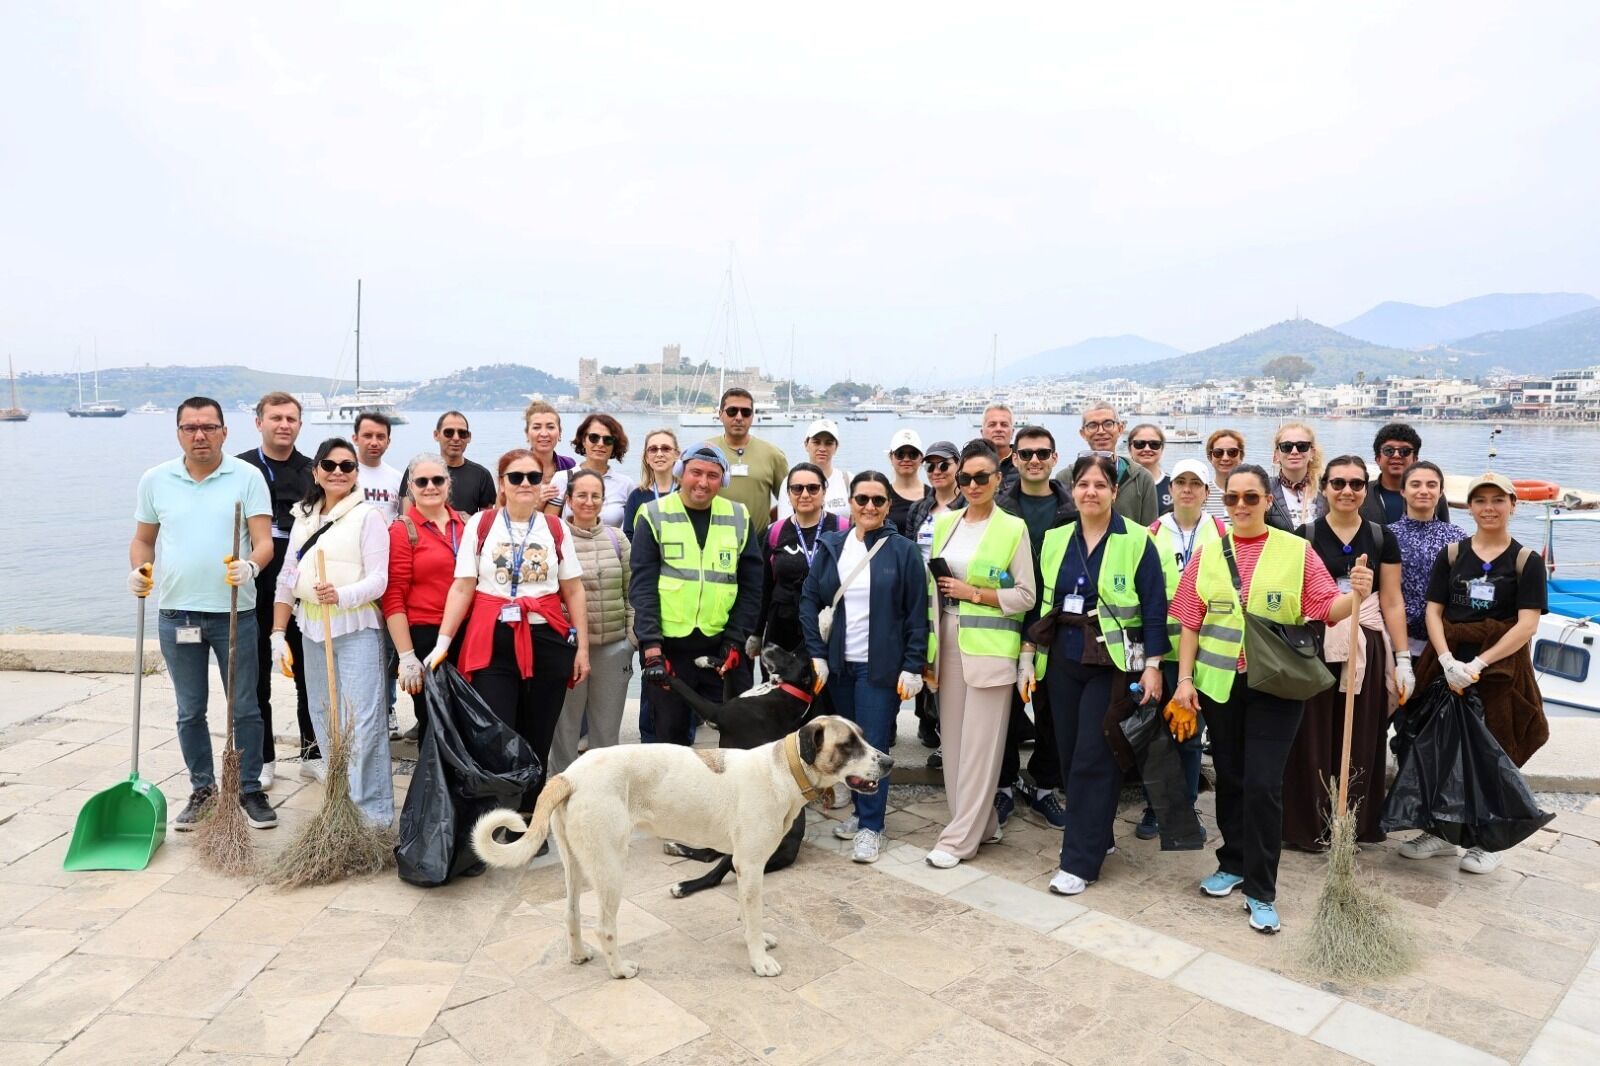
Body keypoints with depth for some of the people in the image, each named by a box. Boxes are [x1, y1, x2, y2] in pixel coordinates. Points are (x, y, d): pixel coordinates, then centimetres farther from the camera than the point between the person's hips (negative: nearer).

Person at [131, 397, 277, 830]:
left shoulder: (247, 477, -3)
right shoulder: (155, 480, 6)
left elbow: (264, 540, -9)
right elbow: (143, 538, 15)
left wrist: (251, 566, -29)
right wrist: (138, 569, -4)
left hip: (234, 613, -3)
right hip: (176, 613, 3)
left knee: (244, 708, 5)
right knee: (190, 711, 12)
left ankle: (249, 790, 17)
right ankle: (202, 790, 26)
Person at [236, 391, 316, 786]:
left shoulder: (313, 471, 6)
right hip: (252, 589, -1)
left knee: (309, 672, 8)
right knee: (256, 675, 8)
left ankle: (313, 753, 20)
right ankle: (262, 758, 20)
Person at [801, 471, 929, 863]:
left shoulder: (903, 550, -3)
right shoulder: (830, 546, 5)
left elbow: (916, 614, -4)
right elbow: (809, 601, 4)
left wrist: (913, 668, -8)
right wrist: (816, 655, -4)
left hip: (880, 666, -3)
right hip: (837, 664, 4)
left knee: (872, 747, -2)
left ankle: (871, 826, 10)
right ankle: (861, 811, 28)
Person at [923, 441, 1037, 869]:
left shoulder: (1013, 528, -4)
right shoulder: (944, 523, 10)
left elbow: (1026, 596, -5)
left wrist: (974, 593, -13)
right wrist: (929, 648, 10)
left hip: (990, 647, -5)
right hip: (949, 644, 6)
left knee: (980, 744, -1)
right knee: (953, 739, 9)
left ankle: (960, 837, 6)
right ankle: (981, 824, 24)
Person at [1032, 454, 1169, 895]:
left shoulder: (1136, 541, -6)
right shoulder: (1054, 540, 7)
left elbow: (1154, 607, -7)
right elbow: (1040, 602, 10)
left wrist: (1153, 665, -12)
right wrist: (1027, 657, 6)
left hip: (1114, 661, -5)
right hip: (1064, 658, 5)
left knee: (1094, 759, -4)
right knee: (1069, 755, 10)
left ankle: (1080, 862, 4)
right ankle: (1095, 836, 30)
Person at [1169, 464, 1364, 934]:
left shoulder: (1297, 551, -1)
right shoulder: (1208, 553, 5)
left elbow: (1326, 608, -6)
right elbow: (1191, 623, 5)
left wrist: (1356, 594, -26)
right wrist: (1184, 678, -1)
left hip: (1275, 685, -3)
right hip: (1219, 683, 3)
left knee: (1263, 784, -5)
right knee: (1229, 778, 14)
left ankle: (1261, 892, 7)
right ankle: (1233, 864, 32)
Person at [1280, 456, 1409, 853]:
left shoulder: (1381, 538, 6)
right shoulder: (1305, 537, 0)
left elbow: (1392, 603, 6)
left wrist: (1403, 659, 3)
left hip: (1366, 652, 2)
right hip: (1314, 649, -2)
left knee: (1360, 742, 9)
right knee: (1314, 739, 3)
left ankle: (1357, 825, 23)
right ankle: (1310, 827, 14)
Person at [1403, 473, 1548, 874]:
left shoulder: (1526, 560, -1)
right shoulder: (1451, 555, 7)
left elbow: (1527, 624, -9)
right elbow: (1433, 612, 2)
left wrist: (1478, 663, -18)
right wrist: (1448, 660, -14)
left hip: (1501, 668, -2)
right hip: (1447, 663, 2)